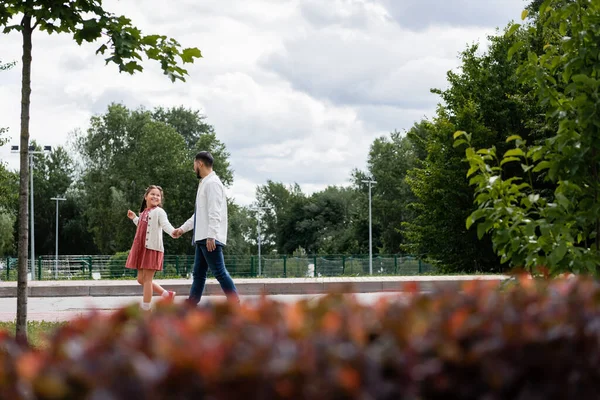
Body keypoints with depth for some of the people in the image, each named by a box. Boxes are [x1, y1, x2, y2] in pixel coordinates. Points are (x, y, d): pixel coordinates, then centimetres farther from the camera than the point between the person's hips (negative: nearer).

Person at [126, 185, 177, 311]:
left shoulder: (159, 211, -6)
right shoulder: (144, 213, 19)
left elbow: (165, 224, -23)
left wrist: (173, 232, -43)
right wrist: (135, 218, 36)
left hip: (152, 249, -9)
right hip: (141, 249, 9)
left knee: (147, 279, -6)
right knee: (141, 279, 10)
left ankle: (145, 308, 1)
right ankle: (167, 295, 21)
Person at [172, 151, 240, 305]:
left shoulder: (212, 183, -10)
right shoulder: (204, 183, 20)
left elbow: (215, 212, -20)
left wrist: (211, 236, -25)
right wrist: (182, 229, 29)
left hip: (210, 238, -10)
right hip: (202, 238, 10)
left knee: (219, 272, -11)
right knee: (198, 274, 9)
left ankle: (236, 305, -10)